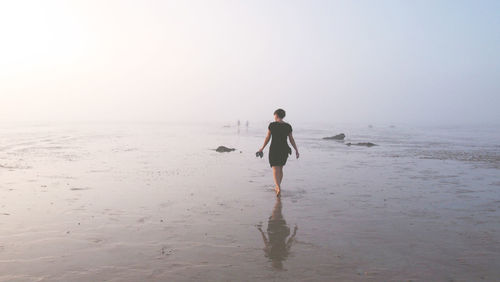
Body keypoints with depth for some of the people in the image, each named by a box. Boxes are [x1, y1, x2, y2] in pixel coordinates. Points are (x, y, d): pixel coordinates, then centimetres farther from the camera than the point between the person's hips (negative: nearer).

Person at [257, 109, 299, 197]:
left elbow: (267, 138, -3)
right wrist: (296, 150, 7)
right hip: (284, 150, 4)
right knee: (280, 168, 20)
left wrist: (262, 148, 8)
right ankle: (277, 187, 30)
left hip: (274, 150, -4)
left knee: (275, 170, -4)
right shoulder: (288, 126, 1)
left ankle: (279, 188, -23)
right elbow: (291, 139, 2)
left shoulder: (272, 125, -7)